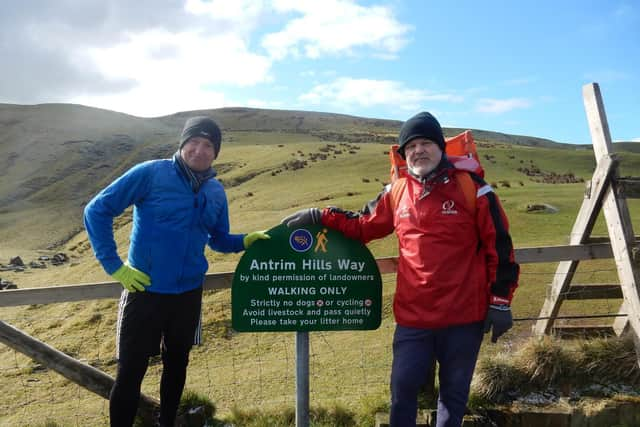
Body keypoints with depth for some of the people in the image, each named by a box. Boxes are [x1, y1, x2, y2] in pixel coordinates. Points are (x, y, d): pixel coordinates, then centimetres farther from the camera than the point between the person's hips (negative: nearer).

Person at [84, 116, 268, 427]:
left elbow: (218, 240, 16)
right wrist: (114, 265, -13)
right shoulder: (150, 173, -11)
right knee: (130, 373, 4)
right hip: (145, 293, -4)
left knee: (177, 365, 20)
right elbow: (97, 211, -9)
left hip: (189, 295, 5)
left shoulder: (216, 192, 4)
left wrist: (246, 241, -4)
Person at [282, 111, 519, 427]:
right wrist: (318, 216, 6)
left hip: (463, 318, -2)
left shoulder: (472, 189, -6)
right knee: (402, 390, 11)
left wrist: (500, 302, -4)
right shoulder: (396, 194, 4)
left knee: (454, 394, 17)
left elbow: (499, 248, -3)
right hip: (412, 318, 2)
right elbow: (361, 226, 15)